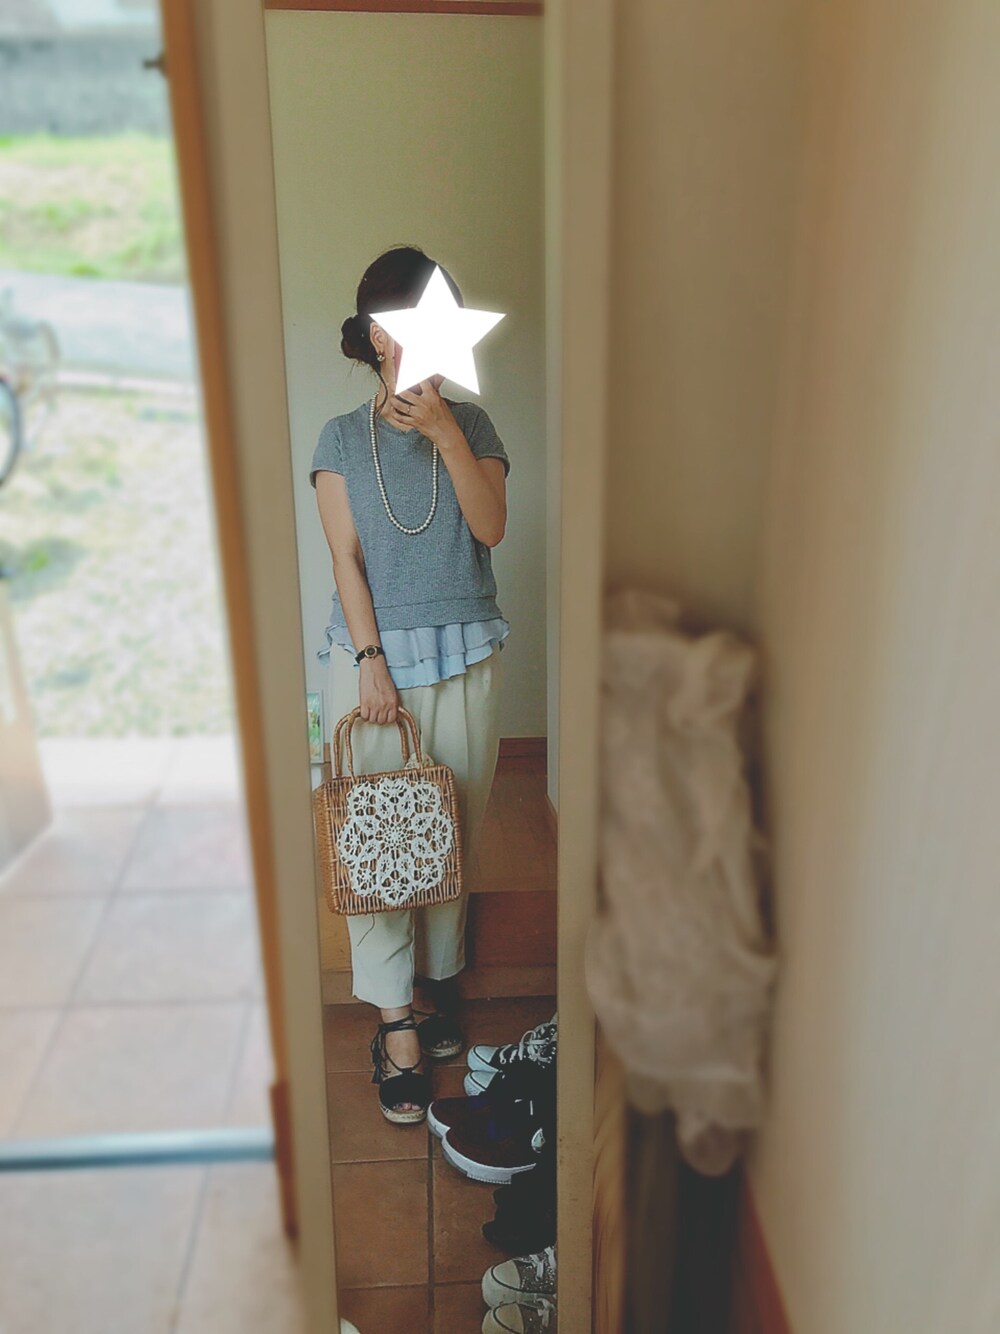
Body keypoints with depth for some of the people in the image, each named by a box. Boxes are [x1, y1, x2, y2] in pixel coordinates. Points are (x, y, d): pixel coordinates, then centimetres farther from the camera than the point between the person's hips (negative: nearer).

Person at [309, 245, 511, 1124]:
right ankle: (397, 1023, 8)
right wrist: (371, 660, -12)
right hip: (372, 652, -1)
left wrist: (445, 432, -17)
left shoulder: (473, 426, 7)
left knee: (454, 833, 8)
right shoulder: (341, 439, 4)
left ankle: (440, 984, 26)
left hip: (466, 656, 1)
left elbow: (491, 528, -8)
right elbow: (347, 559, -3)